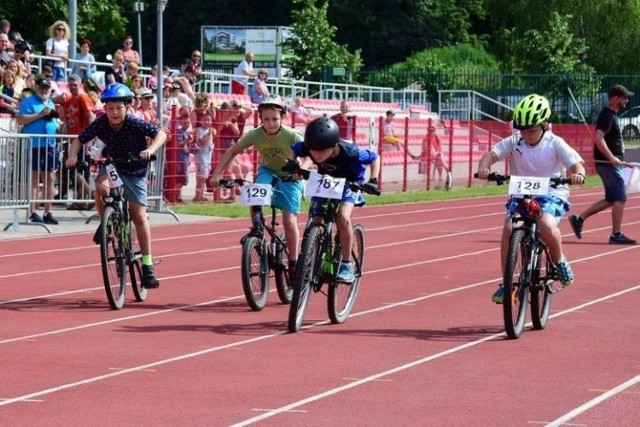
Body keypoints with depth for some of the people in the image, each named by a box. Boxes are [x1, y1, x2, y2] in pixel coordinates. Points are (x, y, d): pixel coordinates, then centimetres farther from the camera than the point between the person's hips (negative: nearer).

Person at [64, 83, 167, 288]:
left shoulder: (136, 124, -24)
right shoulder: (100, 124, -17)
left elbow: (161, 134, -27)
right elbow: (79, 140, -7)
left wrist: (151, 149, -46)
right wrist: (72, 156, -26)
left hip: (135, 171, -1)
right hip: (111, 165, 1)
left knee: (139, 215, -5)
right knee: (102, 187, -34)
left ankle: (147, 265, 3)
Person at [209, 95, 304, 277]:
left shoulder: (291, 136, -28)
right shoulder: (255, 135, -21)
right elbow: (232, 151, -10)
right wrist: (217, 174, -19)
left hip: (289, 177, -2)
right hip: (267, 172, 2)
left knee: (289, 220, -11)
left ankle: (293, 264, 2)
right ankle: (256, 232, -7)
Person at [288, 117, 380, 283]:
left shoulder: (349, 152, -38)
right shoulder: (307, 147, -31)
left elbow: (375, 157, -19)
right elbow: (292, 149, -9)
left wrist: (373, 181, -30)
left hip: (349, 182, -4)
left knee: (342, 217, -27)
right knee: (314, 222, -6)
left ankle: (346, 265, -14)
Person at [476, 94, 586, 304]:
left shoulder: (555, 144, -9)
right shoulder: (514, 142, -4)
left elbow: (576, 164, -17)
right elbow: (491, 154, -13)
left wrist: (578, 174, -41)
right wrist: (484, 167, -36)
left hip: (551, 194, -3)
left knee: (547, 226, -33)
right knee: (508, 229, -22)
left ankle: (559, 261, 0)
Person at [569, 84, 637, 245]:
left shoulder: (611, 115, 17)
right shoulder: (607, 116, -15)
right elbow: (598, 139, -26)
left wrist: (618, 159, 23)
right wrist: (611, 157, -29)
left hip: (610, 164, 10)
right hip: (608, 164, -10)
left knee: (610, 200, 13)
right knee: (620, 198, -7)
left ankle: (579, 218, 15)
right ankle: (616, 235, -3)